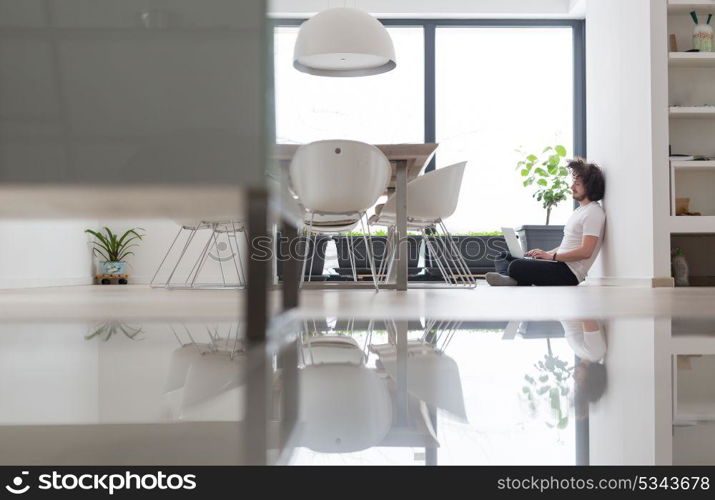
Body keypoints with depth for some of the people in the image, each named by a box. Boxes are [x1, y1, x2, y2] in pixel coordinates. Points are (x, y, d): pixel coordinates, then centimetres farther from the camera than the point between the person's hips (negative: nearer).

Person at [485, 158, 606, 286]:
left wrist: (551, 256, -16)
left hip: (569, 272, -11)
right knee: (507, 258, 4)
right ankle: (507, 278, -23)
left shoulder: (593, 212, -11)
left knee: (516, 267, -32)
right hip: (561, 265, 11)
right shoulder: (579, 210, 23)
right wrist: (546, 253, 10)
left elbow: (585, 252, -20)